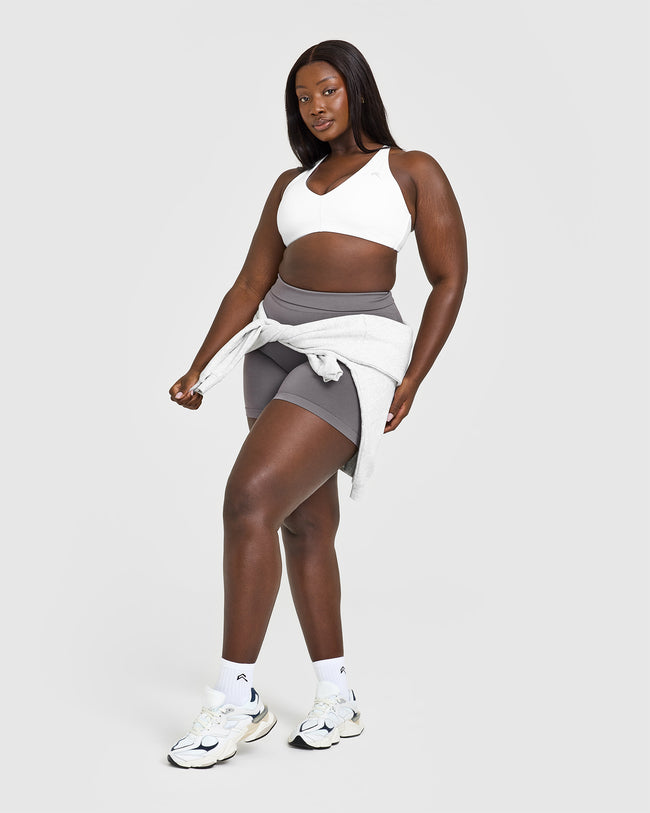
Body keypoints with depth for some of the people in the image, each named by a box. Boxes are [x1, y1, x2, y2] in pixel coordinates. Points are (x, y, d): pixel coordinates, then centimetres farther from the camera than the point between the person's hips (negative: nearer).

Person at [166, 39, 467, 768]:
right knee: (305, 527, 6)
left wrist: (410, 383, -11)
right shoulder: (292, 184, 18)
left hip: (354, 354, -7)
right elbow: (251, 286, 15)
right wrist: (198, 371, 4)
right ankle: (337, 700, 17)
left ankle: (236, 697, -9)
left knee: (250, 500, -21)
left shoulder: (413, 169, 3)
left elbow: (450, 278, -1)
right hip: (279, 349, 7)